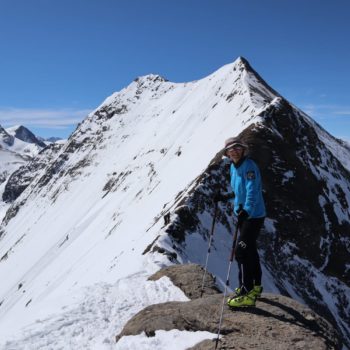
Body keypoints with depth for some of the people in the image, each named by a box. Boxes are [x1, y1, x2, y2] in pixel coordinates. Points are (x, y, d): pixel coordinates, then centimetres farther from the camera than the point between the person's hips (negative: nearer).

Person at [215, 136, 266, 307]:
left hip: (253, 215, -9)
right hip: (243, 215, 9)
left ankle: (247, 293, -5)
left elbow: (252, 191, -30)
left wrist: (246, 211, -41)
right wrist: (225, 197, 14)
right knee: (249, 250, 18)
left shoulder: (249, 166, -18)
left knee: (241, 250, -12)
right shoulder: (233, 167, 10)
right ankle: (255, 287, 33)